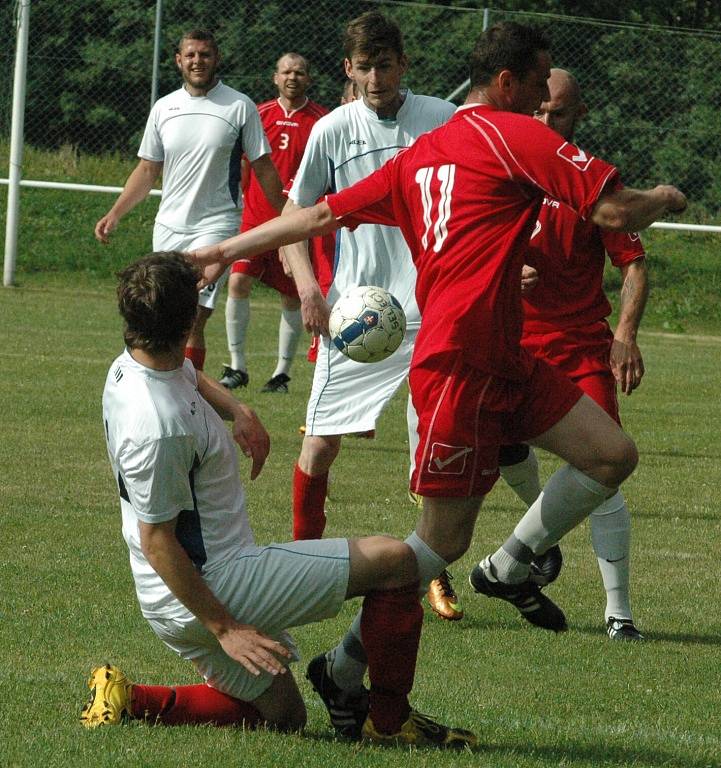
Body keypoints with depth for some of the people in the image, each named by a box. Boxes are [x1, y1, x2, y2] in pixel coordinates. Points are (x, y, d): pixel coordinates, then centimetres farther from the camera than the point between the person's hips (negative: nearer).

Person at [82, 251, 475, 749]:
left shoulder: (130, 366, 1)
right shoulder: (159, 427, -29)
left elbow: (193, 378, 27)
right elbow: (156, 541, -24)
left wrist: (239, 412, 6)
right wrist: (224, 628, -19)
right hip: (212, 588, -10)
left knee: (283, 717, 24)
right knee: (395, 560, -7)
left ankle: (129, 701, 14)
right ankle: (388, 719, 0)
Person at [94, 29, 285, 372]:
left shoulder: (239, 107, -2)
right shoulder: (163, 108, 9)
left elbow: (263, 168, 2)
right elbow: (147, 170, 16)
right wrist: (115, 214, 7)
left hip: (216, 226, -5)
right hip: (168, 228, 5)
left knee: (192, 320, -17)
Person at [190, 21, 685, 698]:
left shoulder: (420, 155, 17)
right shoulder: (514, 134, -8)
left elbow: (323, 215, 19)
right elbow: (615, 213, -12)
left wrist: (228, 249, 27)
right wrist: (664, 199, 10)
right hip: (462, 367, -9)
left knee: (612, 455, 5)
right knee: (443, 538, -2)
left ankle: (509, 566, 17)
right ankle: (346, 667, 7)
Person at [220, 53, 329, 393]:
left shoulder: (321, 120, 1)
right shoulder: (260, 115, 7)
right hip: (255, 217, 1)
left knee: (292, 297, 4)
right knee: (238, 282, -14)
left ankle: (282, 372, 15)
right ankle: (237, 366, -5)